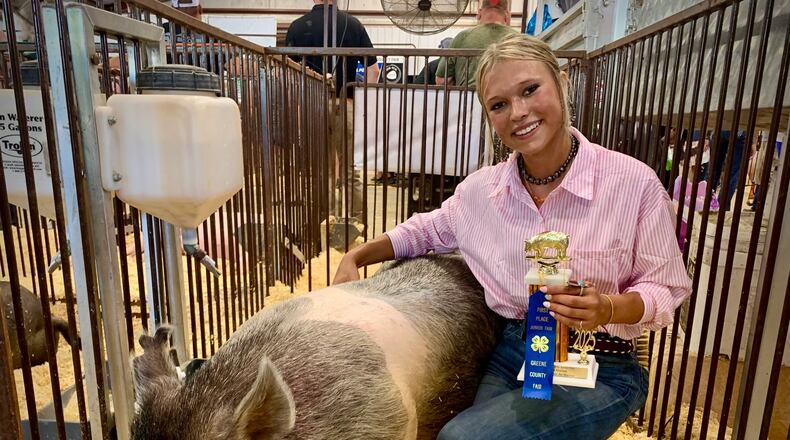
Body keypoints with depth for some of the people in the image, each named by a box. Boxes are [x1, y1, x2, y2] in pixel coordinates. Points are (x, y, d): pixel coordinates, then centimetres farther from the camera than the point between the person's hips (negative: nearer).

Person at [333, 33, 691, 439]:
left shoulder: (634, 183, -13)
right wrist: (355, 258, 3)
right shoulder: (480, 189, -2)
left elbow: (666, 289, -4)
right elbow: (425, 230, 15)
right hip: (509, 355, 3)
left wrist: (607, 309, -25)